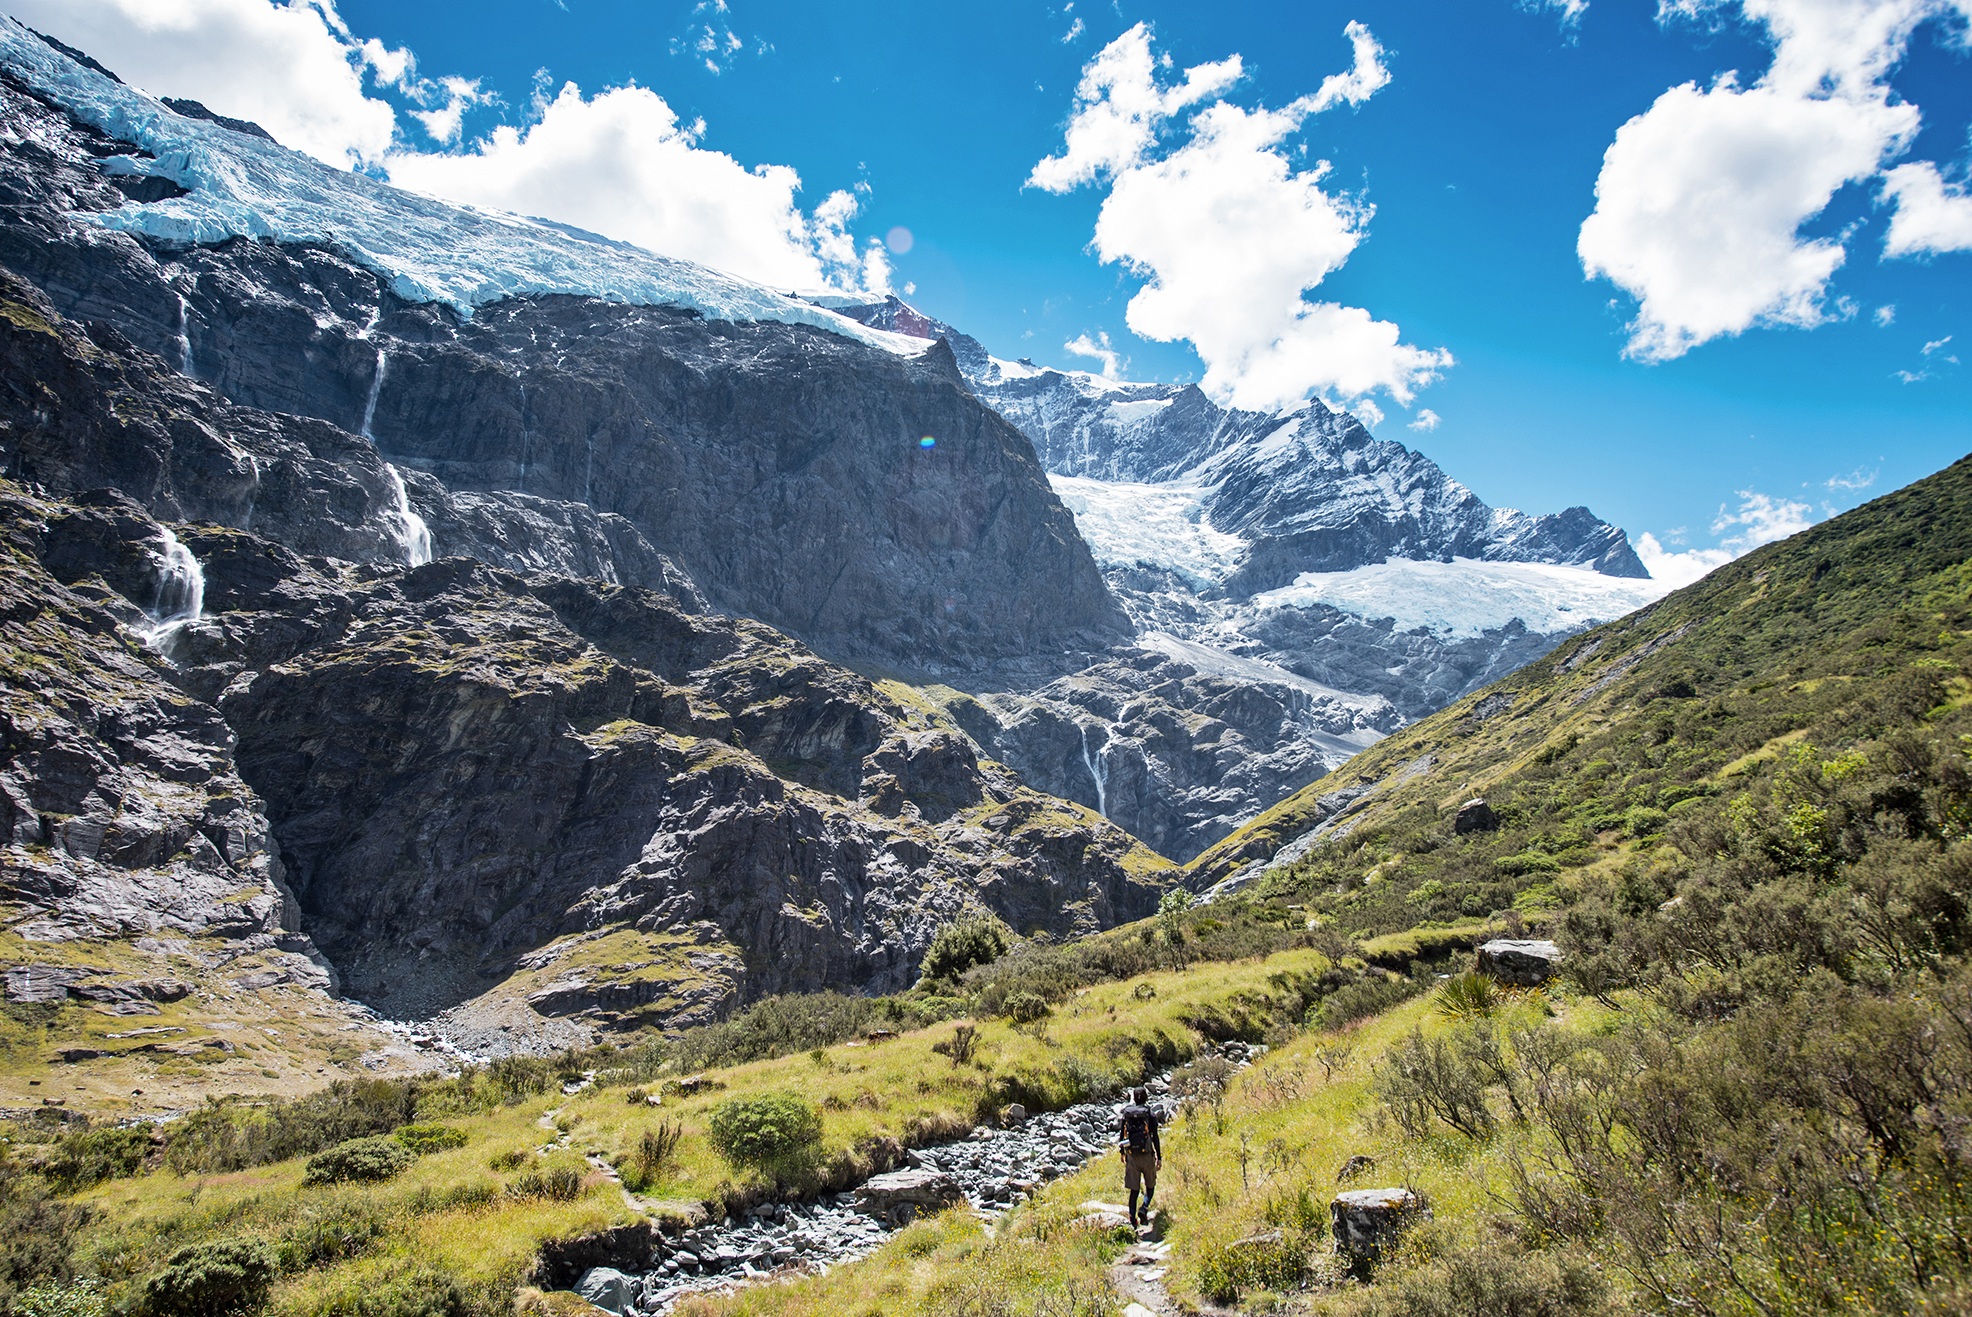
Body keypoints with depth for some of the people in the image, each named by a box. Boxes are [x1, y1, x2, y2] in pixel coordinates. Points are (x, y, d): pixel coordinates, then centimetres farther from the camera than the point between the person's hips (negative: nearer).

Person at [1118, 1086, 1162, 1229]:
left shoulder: (1126, 1114, 3)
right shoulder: (1150, 1115, -5)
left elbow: (1122, 1135, 8)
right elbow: (1155, 1137, -6)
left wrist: (1122, 1153, 20)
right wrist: (1159, 1157, 0)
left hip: (1131, 1156, 2)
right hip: (1147, 1155, -2)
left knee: (1133, 1189, 10)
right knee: (1150, 1186, 13)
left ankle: (1132, 1218, 6)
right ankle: (1144, 1208, -11)